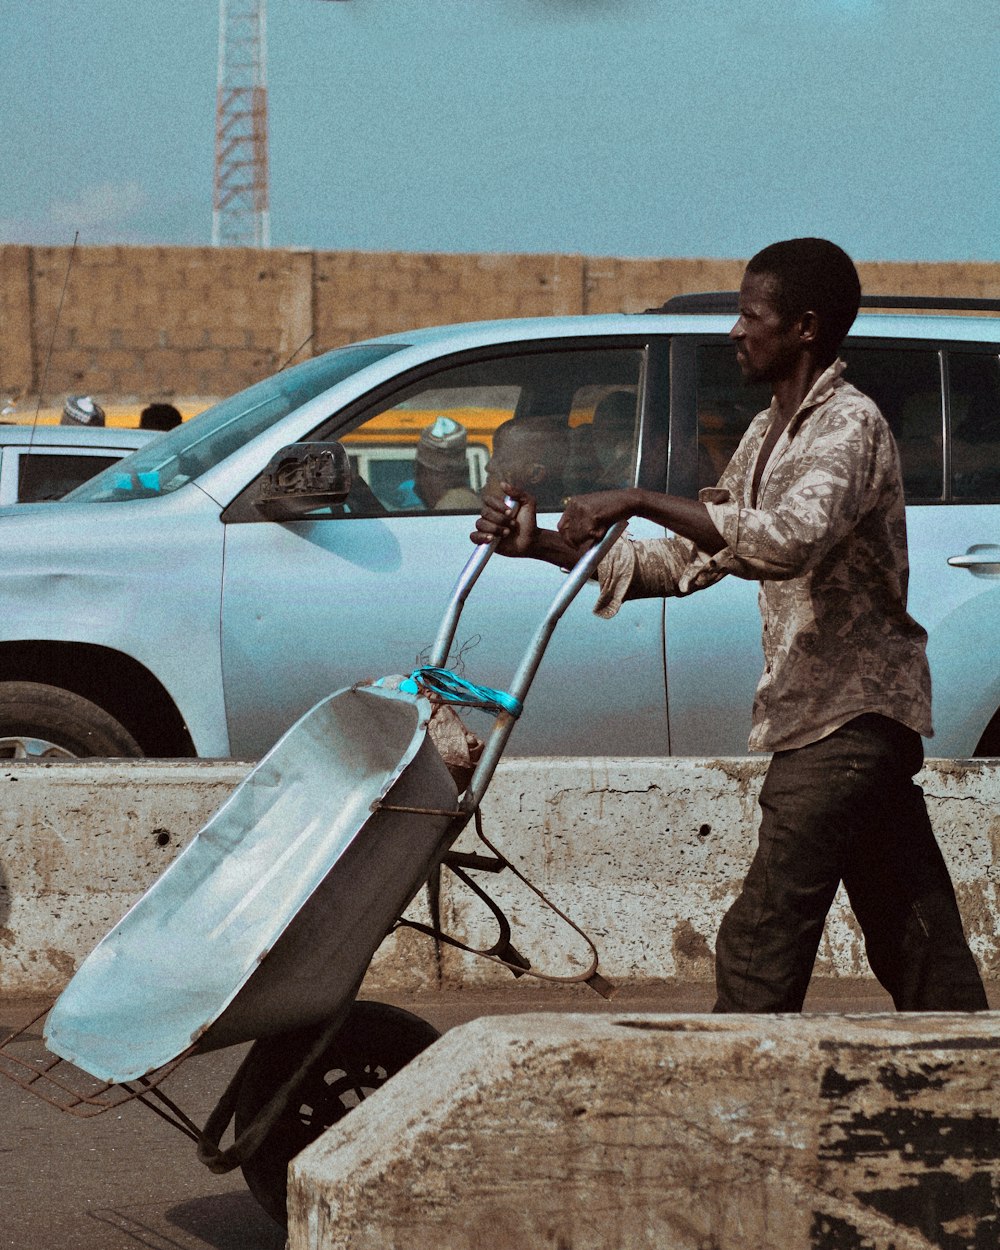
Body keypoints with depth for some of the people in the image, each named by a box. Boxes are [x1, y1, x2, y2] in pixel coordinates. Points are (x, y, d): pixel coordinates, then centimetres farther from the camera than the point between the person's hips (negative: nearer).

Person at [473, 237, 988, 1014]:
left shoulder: (849, 426, -14)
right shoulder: (768, 434, 17)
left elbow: (789, 541, -32)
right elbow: (691, 558, 16)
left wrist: (641, 502, -30)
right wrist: (546, 545, 7)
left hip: (850, 714, -10)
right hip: (821, 713, 10)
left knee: (763, 941, -12)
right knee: (914, 935, 12)